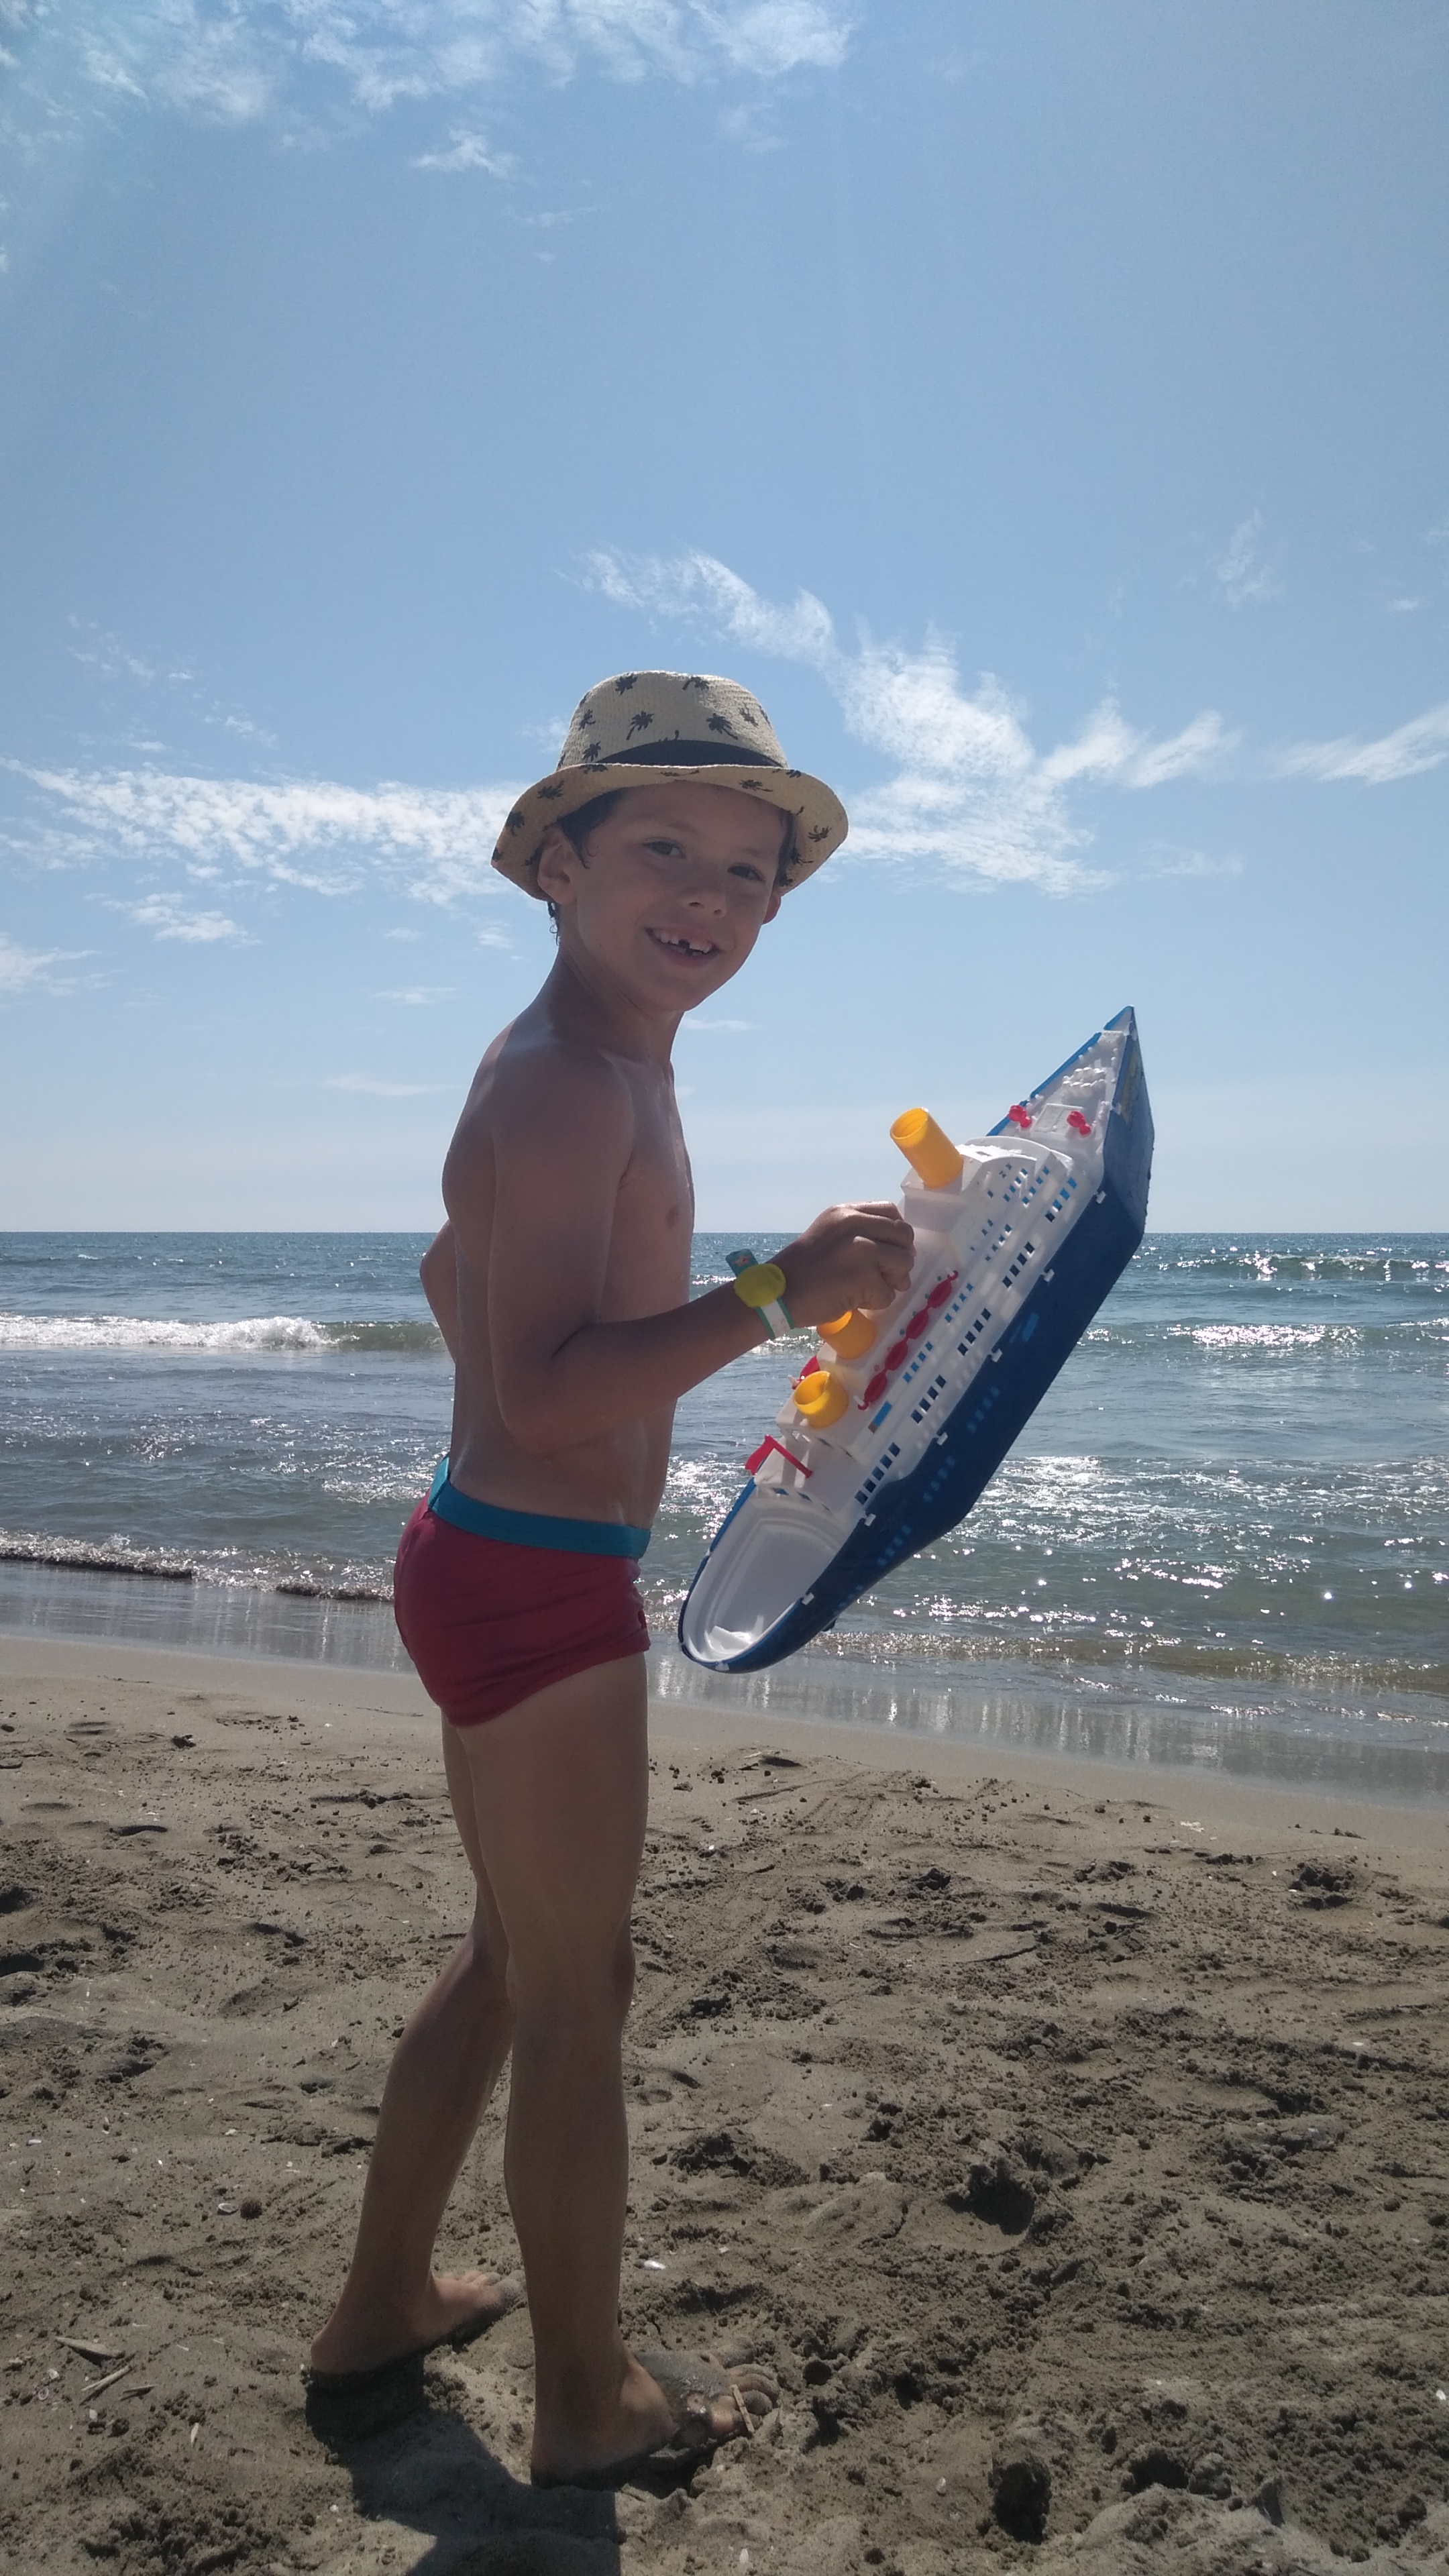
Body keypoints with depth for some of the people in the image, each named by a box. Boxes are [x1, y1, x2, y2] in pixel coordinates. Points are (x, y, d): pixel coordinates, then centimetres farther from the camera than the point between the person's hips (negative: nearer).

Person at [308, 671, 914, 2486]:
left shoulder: (583, 1071, 13)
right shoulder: (571, 1087, -20)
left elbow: (453, 1279, 25)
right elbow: (550, 1389, -28)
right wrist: (781, 1293, -30)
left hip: (491, 1560, 10)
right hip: (536, 1587, -10)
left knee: (514, 1958, 23)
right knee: (578, 1995, 7)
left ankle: (383, 2302, 41)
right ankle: (588, 2400, 29)